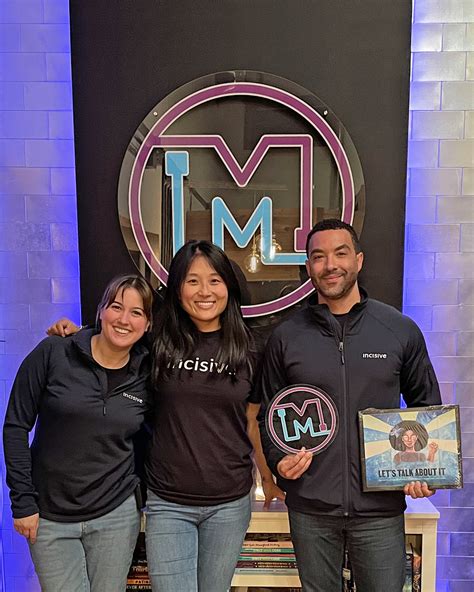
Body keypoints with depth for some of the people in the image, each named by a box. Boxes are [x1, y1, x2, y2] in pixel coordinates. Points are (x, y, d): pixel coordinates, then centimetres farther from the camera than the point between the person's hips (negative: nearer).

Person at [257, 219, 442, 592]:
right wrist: (278, 460, -9)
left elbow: (427, 405, 8)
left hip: (380, 507, 0)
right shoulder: (286, 337, -2)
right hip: (310, 508, 1)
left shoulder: (402, 331, -2)